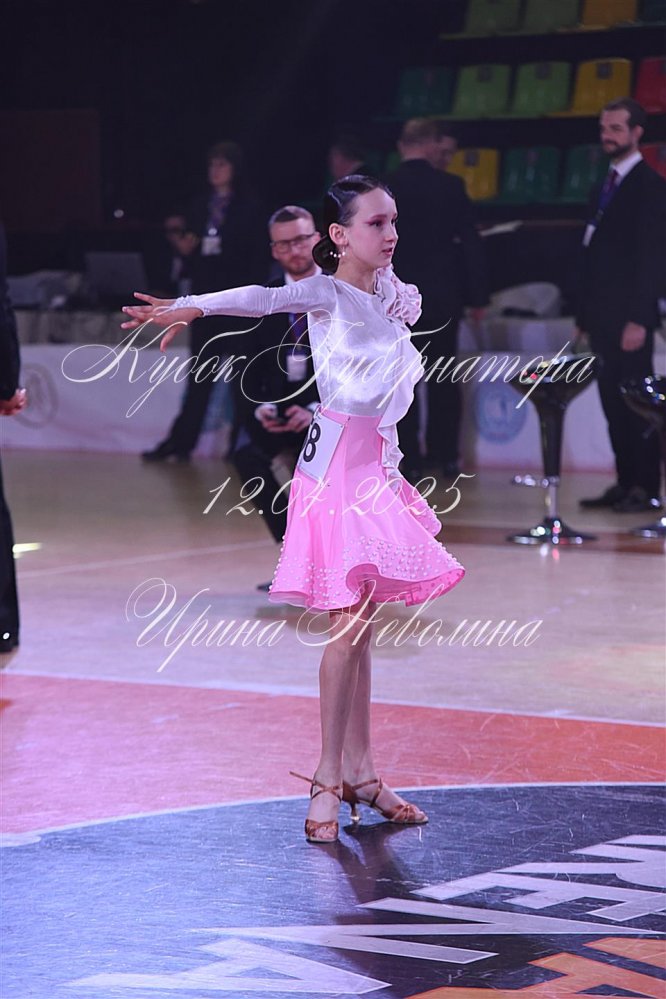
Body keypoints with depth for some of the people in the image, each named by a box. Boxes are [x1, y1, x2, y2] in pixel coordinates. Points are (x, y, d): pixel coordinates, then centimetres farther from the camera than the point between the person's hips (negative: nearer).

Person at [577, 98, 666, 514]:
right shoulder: (604, 188, 18)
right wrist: (584, 317, 16)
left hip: (629, 317, -8)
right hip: (603, 318, 8)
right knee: (613, 403, 7)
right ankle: (626, 483, 11)